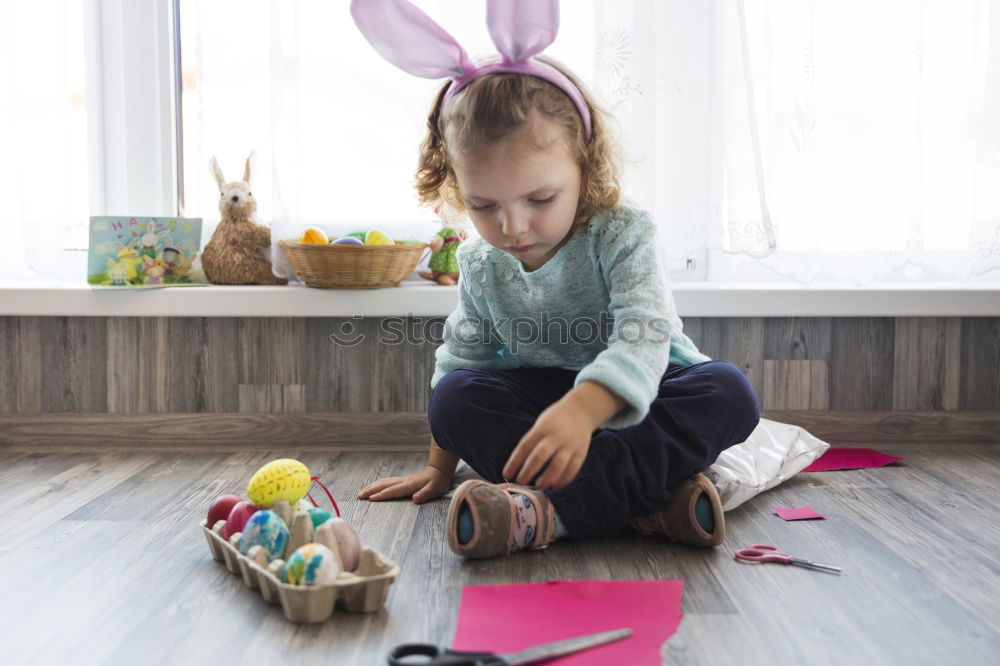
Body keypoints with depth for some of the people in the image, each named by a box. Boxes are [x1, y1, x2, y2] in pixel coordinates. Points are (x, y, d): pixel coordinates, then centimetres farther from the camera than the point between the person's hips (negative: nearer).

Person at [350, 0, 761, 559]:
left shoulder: (623, 235, -18)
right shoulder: (480, 263, -2)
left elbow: (644, 335, -33)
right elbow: (463, 357, 8)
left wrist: (579, 410, -53)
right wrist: (440, 468, 8)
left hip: (638, 395, -3)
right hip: (543, 396, 3)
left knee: (729, 392, -32)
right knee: (453, 397, -23)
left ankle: (548, 509, -46)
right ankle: (645, 495, -36)